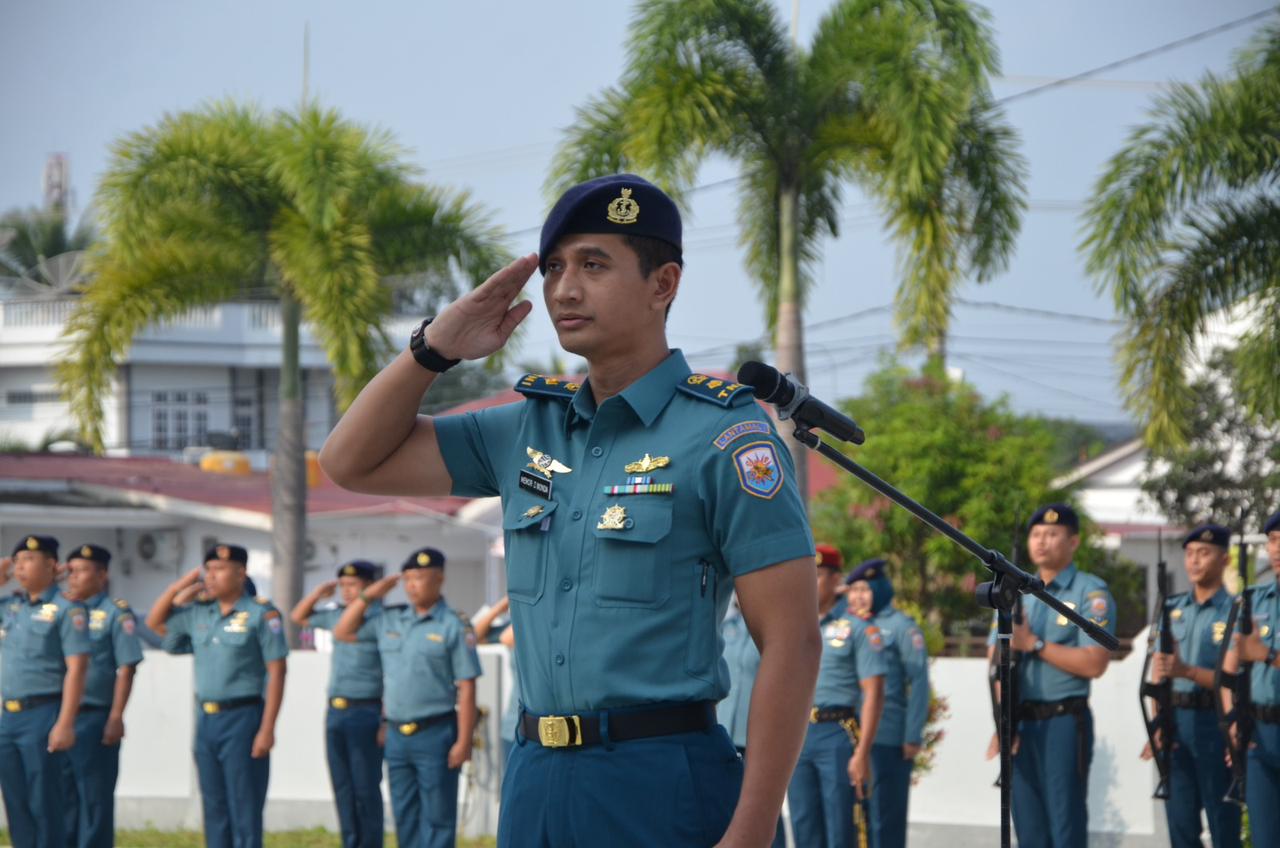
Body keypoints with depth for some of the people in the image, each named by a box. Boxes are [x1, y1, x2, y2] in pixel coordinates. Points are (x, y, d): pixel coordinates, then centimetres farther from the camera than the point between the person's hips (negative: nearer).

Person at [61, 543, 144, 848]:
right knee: (62, 797, 8)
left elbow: (126, 669, -8)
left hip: (94, 717, -6)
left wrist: (116, 718, -14)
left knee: (94, 798, -1)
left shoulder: (116, 613, -3)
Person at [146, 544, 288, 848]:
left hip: (242, 718, -6)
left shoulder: (261, 614, -8)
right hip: (206, 720, 6)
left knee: (244, 809, -5)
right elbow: (155, 622, 23)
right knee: (214, 808, 10)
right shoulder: (198, 614, 11)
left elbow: (276, 673, -10)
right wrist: (177, 588, 8)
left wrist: (267, 729, -16)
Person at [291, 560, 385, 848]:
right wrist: (318, 593, 11)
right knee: (343, 789, 9)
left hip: (366, 713, -7)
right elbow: (298, 617, 29)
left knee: (366, 789, -3)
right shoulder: (337, 616, 12)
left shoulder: (382, 620, -10)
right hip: (335, 713, 7)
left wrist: (388, 722, -18)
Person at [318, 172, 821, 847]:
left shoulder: (723, 436, -7)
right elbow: (352, 461, 20)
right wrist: (435, 348, 5)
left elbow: (790, 644, -11)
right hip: (535, 783, 6)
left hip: (663, 788, -6)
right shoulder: (528, 429, 12)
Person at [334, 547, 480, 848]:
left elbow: (467, 688, -9)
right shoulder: (390, 620, 10)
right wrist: (367, 596, 5)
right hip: (397, 735, 6)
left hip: (436, 733, -6)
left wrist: (463, 741, -14)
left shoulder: (454, 626, -7)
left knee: (437, 818, -3)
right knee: (405, 817, 12)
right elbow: (342, 632, 17)